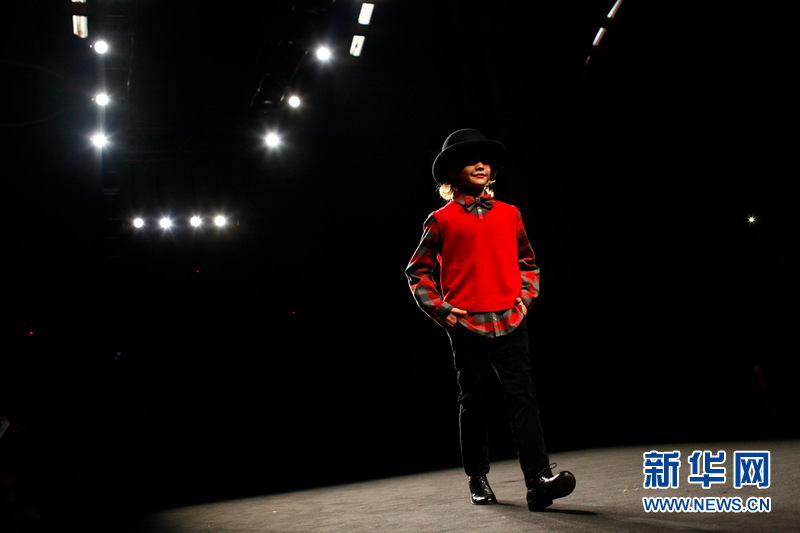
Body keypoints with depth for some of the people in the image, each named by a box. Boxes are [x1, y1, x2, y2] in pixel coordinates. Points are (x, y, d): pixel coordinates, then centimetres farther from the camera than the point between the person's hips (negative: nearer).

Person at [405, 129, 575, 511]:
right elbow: (417, 271, 9)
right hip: (467, 324, -2)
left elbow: (527, 262, 23)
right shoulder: (441, 220, 5)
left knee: (522, 396, -8)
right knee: (473, 403, 7)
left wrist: (526, 297, 8)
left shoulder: (509, 214, 14)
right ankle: (477, 479, 21)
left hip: (510, 322, 2)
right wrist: (440, 310, -1)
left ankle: (539, 480, -11)